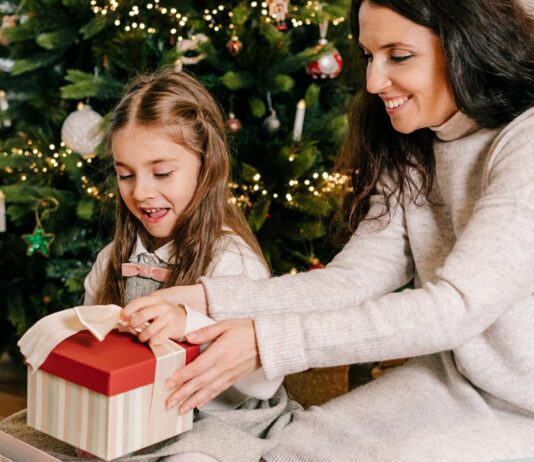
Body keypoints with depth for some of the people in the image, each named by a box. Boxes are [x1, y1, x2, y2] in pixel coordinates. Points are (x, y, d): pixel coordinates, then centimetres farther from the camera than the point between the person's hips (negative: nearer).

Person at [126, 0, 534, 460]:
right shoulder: (411, 154, 1)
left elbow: (455, 307, -31)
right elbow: (356, 278, -7)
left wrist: (266, 341, -33)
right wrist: (206, 298, -19)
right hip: (452, 386, 6)